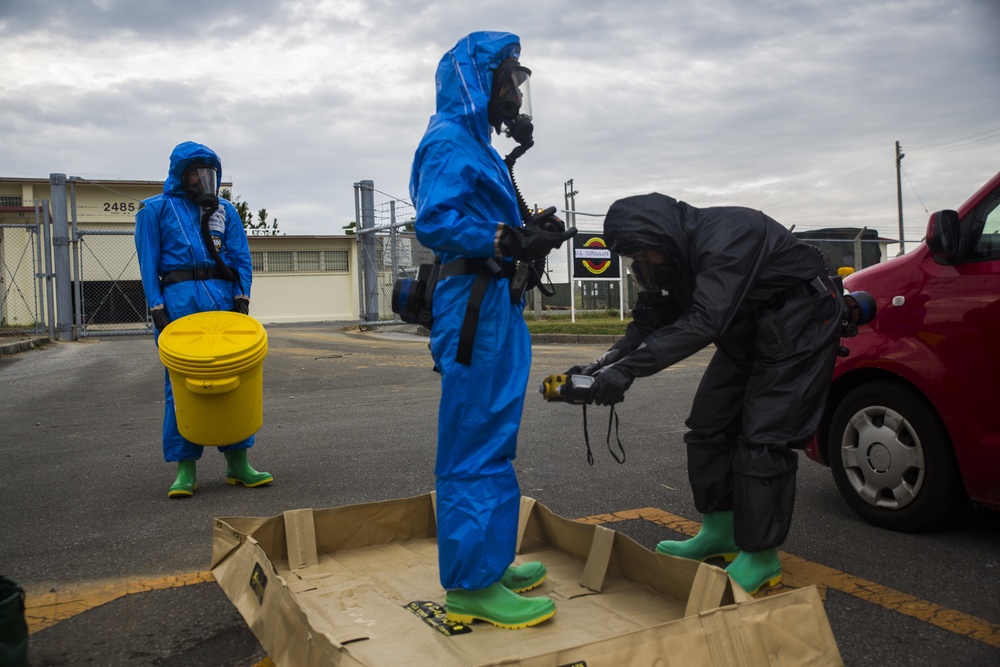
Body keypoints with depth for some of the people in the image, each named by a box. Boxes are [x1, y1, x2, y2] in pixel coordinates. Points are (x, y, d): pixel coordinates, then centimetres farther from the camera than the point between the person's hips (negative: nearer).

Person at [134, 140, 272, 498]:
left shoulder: (225, 211, 17)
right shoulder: (155, 209, 10)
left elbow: (241, 259, 12)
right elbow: (148, 263, 4)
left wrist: (241, 297, -2)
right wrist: (157, 307, -7)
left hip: (222, 296, 2)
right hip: (179, 297, -2)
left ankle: (237, 462, 7)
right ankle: (185, 468, 5)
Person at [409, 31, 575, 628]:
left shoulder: (477, 144, 23)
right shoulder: (449, 140, -8)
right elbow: (435, 222, -22)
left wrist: (531, 231, 4)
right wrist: (511, 240, -24)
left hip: (497, 305, 11)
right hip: (474, 306, -11)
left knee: (492, 440, 15)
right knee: (476, 444, -8)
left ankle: (488, 562, 26)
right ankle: (472, 583, 0)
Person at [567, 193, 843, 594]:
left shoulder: (727, 234, -33)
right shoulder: (674, 253, -5)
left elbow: (705, 321, -43)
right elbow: (650, 320, 0)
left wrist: (629, 369, -46)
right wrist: (606, 363, -16)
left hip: (800, 324, -9)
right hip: (748, 330, 9)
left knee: (762, 438, -14)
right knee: (708, 423, 8)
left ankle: (761, 558, 0)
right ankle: (720, 532, 22)